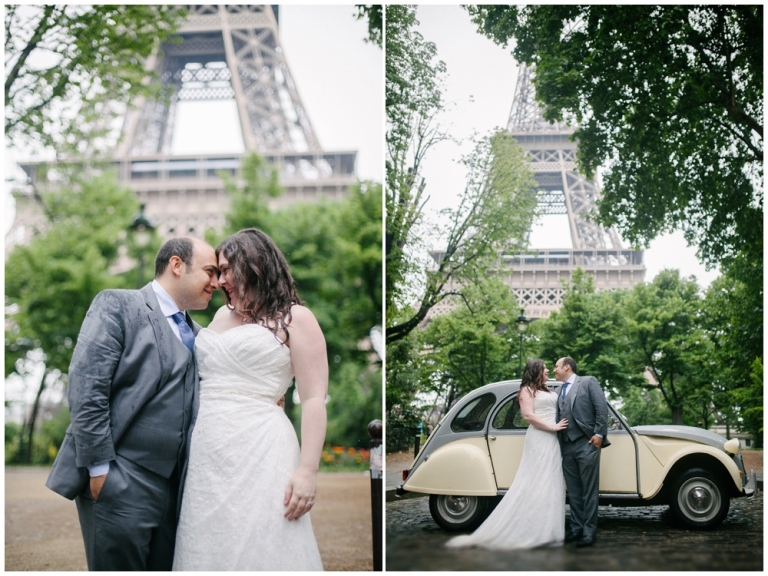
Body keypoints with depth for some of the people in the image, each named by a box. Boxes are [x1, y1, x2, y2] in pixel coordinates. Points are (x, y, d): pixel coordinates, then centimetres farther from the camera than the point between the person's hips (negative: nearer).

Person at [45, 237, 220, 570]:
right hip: (120, 482, -6)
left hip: (172, 487, 6)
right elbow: (86, 389, -11)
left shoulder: (196, 335, 18)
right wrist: (99, 467, -15)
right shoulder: (118, 305, -2)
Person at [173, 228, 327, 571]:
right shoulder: (223, 315, 18)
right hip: (206, 454, 6)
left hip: (258, 452, -6)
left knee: (257, 548, -5)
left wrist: (307, 471, -16)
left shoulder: (294, 318, 0)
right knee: (210, 549, 7)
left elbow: (314, 399, -7)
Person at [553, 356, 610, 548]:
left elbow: (602, 407, -5)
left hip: (586, 444, -6)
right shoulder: (560, 391, 19)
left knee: (589, 490, -2)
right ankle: (577, 528, 14)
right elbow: (559, 417, 13)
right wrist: (558, 445, 5)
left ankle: (589, 531, 1)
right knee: (573, 491, 8)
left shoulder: (588, 381, 3)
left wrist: (599, 434, -12)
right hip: (567, 447, 6)